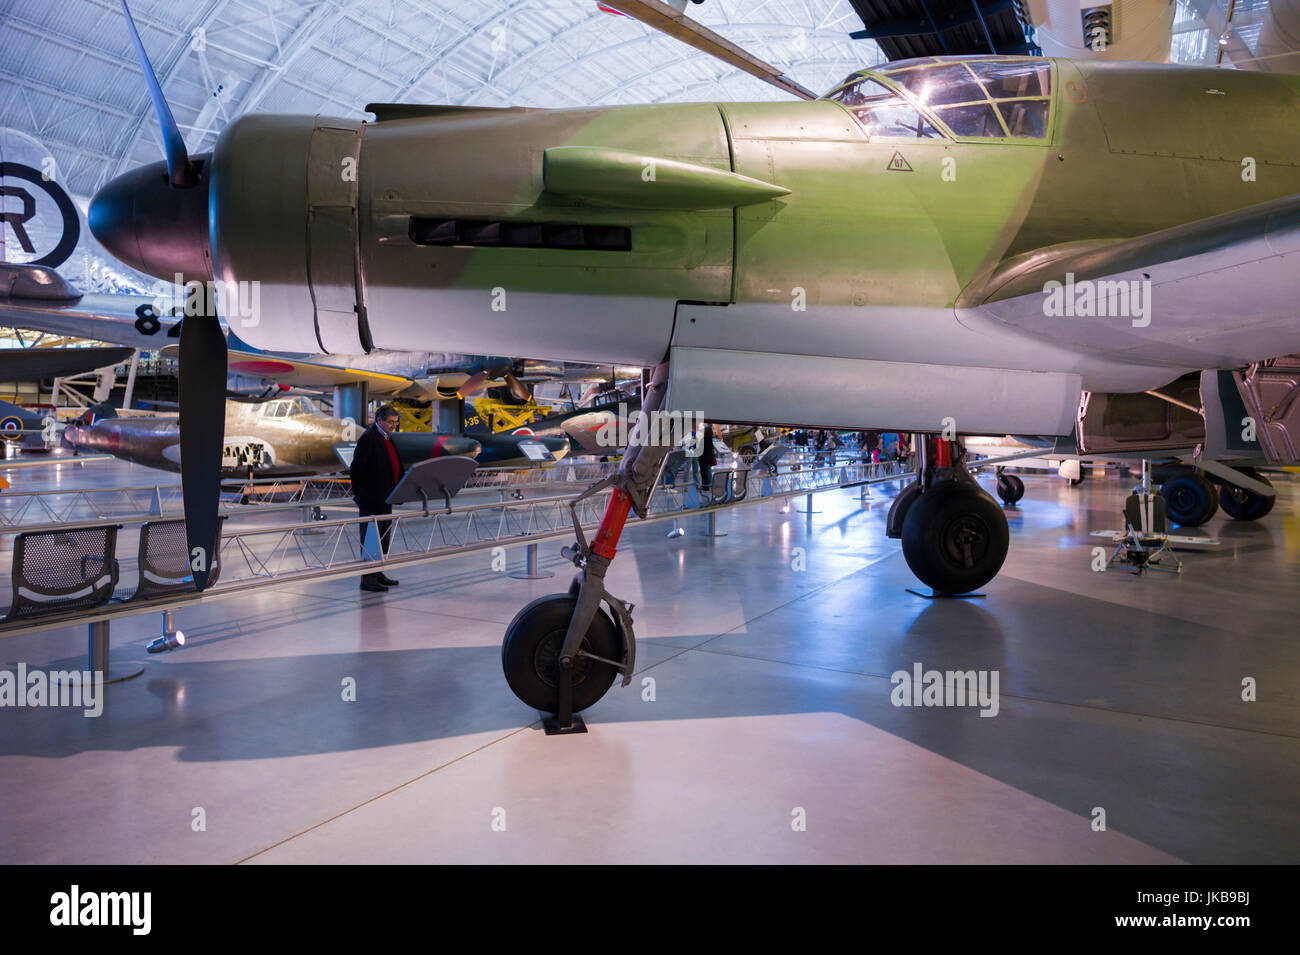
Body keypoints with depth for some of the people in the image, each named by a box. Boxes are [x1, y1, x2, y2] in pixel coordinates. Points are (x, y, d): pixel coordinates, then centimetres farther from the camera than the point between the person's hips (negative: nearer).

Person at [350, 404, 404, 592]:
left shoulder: (387, 438, 15)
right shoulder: (368, 437, -14)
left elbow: (396, 467, 20)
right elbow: (357, 468, -16)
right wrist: (358, 493, -10)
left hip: (385, 498, 10)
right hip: (371, 499, -10)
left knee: (383, 538, 16)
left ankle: (378, 574, 26)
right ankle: (368, 580, 0)